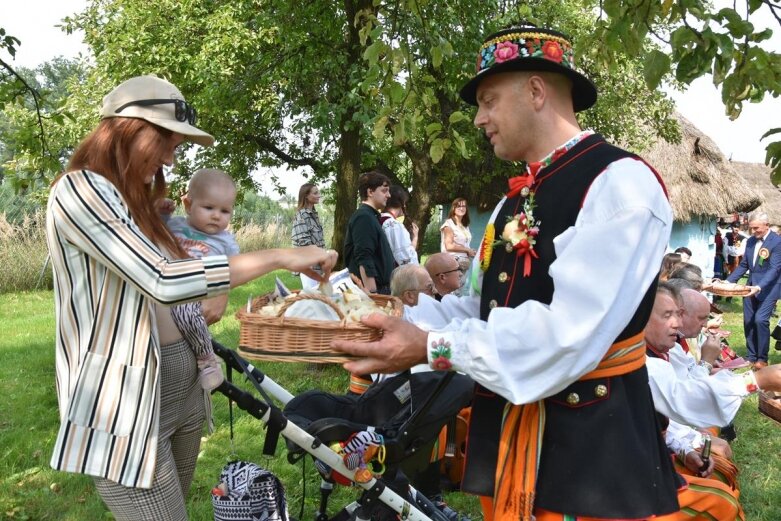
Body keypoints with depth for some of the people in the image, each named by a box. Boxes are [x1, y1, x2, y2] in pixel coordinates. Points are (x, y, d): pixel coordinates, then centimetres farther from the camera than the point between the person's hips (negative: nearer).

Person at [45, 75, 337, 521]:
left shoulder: (139, 201, 16)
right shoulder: (79, 190, -13)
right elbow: (163, 282, -25)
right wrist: (278, 257, -21)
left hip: (181, 388, 9)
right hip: (125, 400, -9)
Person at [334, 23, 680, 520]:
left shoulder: (621, 182, -16)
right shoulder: (515, 202, 12)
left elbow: (568, 336, -25)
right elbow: (486, 310, 10)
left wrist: (432, 348, -23)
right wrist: (395, 317, -1)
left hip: (591, 448, -7)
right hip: (507, 438, 7)